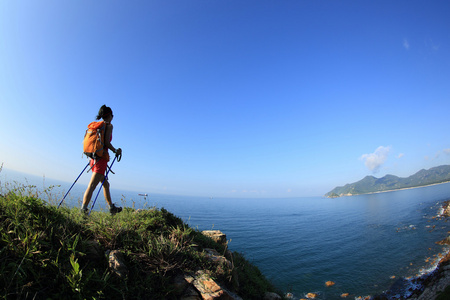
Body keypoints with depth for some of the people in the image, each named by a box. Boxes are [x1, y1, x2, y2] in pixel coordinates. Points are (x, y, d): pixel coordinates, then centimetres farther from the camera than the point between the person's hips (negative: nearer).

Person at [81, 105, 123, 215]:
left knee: (106, 184, 18)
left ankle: (112, 208, 28)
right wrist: (116, 151, -3)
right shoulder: (109, 125, -5)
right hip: (101, 158, -9)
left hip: (93, 158, 9)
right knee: (92, 186, -12)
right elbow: (106, 142, -17)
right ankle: (83, 209, -14)